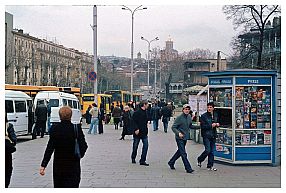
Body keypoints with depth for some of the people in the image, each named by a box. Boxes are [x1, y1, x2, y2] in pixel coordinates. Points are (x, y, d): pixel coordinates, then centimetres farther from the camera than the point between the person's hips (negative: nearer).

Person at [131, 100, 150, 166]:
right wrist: (136, 129, -24)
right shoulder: (137, 112, -13)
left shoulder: (145, 112, 12)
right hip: (137, 132, -6)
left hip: (144, 133, 6)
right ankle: (133, 158, 27)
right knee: (135, 146, 8)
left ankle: (142, 160, 2)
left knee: (145, 146, -3)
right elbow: (134, 121, -16)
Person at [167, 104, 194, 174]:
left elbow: (190, 126, 17)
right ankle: (188, 168, -4)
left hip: (185, 137, 7)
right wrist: (178, 133, -28)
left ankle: (171, 162, 36)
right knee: (183, 154, -7)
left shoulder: (189, 117, 5)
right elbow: (173, 127, -12)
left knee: (180, 152, 18)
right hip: (179, 138, -7)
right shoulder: (179, 118, -14)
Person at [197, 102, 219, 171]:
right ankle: (200, 160, 15)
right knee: (207, 150, -11)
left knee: (212, 151, 7)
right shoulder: (204, 116, -8)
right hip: (206, 135, -5)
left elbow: (218, 122, 26)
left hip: (213, 135, 6)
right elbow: (202, 126, -14)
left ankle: (210, 166, 14)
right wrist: (211, 125, -18)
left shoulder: (216, 115, 10)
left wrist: (217, 124, 3)